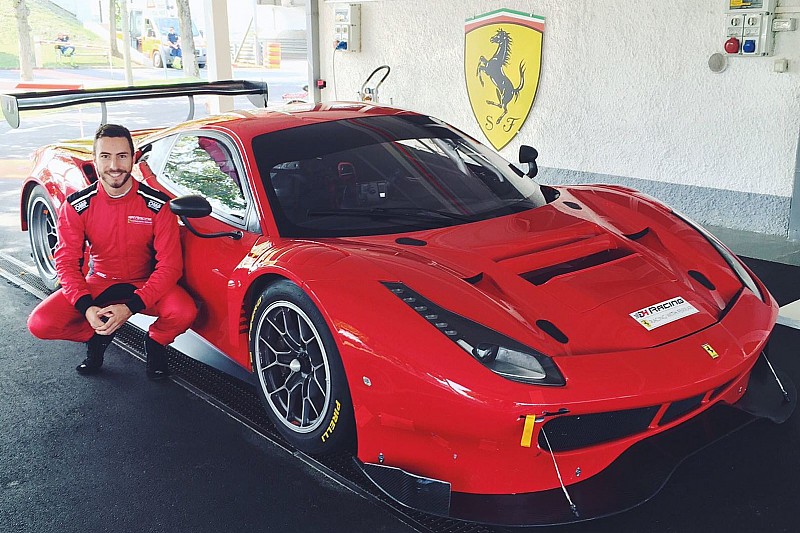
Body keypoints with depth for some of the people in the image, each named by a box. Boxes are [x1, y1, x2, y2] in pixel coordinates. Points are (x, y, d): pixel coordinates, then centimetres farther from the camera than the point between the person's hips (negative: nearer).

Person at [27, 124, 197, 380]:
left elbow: (170, 265, -17)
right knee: (39, 323, -19)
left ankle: (155, 342, 5)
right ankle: (98, 336, 12)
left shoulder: (157, 204, -16)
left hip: (146, 284, -2)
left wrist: (131, 307, -29)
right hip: (99, 284, 2)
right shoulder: (76, 206, -10)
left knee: (185, 312, -32)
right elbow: (66, 261, -8)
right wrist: (86, 307, -26)